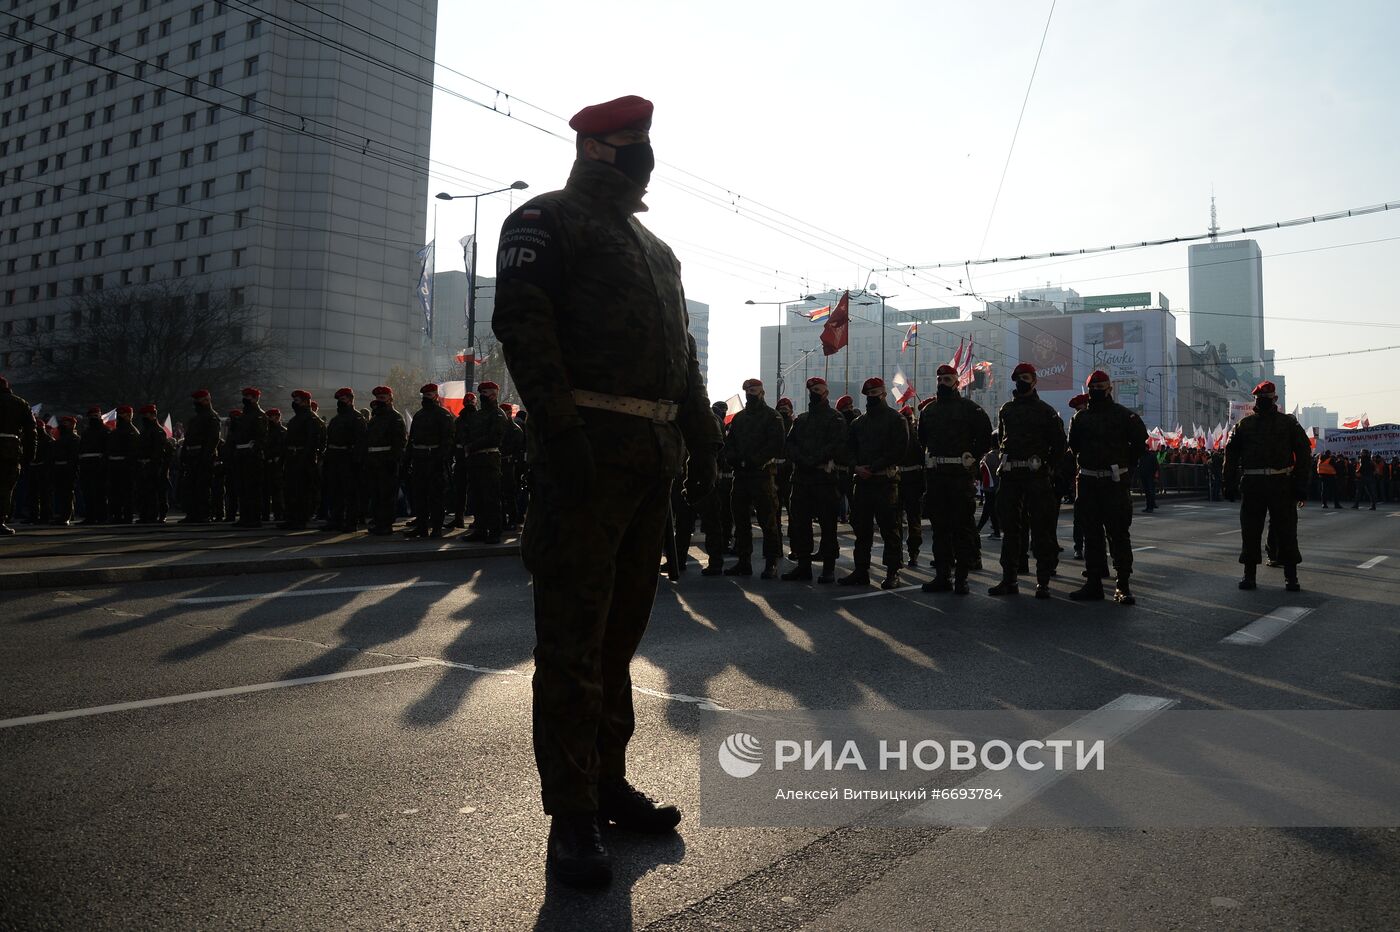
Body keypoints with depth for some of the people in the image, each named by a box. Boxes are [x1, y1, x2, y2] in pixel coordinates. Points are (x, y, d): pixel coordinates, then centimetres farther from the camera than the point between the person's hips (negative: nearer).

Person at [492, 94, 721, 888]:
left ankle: (609, 782, 26)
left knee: (623, 625, 13)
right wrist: (558, 427, -23)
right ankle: (573, 815, 4)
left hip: (655, 457, 8)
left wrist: (702, 441, 16)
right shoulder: (549, 221, 2)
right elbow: (521, 320, -12)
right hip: (589, 450, -8)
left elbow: (683, 351, 24)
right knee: (574, 633, -5)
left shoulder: (657, 249, 25)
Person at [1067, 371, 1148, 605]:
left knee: (1118, 533, -4)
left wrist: (1125, 466, 5)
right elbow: (1074, 446, 18)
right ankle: (1094, 582, 13)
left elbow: (1140, 444, 5)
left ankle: (1123, 585, 1)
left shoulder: (1124, 415, 0)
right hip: (1088, 482, 4)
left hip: (1115, 482, -4)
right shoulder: (1080, 417, 11)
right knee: (1091, 534, 7)